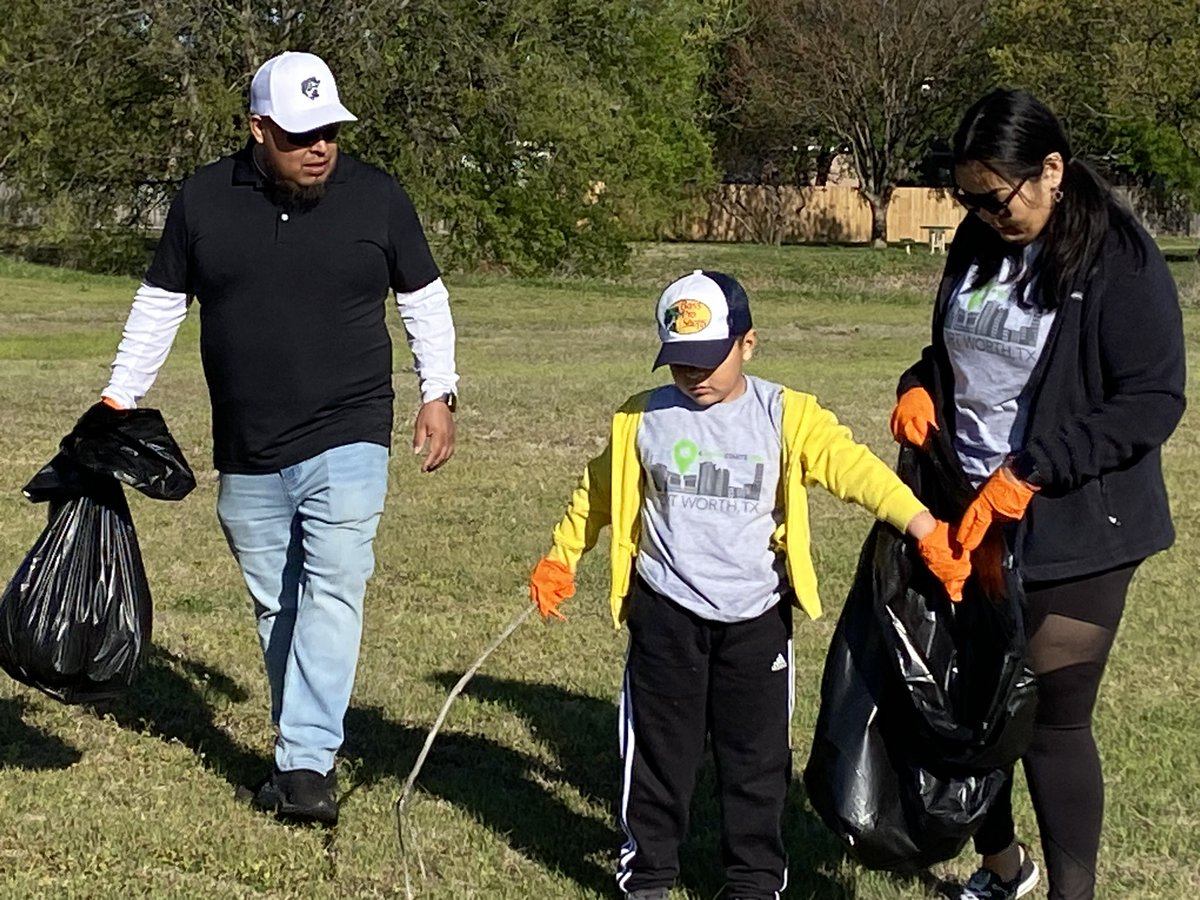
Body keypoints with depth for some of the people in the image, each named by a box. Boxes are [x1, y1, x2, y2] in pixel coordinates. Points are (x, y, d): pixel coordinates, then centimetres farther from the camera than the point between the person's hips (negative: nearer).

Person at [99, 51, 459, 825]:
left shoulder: (377, 196, -3)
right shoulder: (204, 200, 0)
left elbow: (424, 298, 8)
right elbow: (160, 305, 9)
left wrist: (439, 393, 1)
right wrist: (119, 400, 6)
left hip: (347, 441, -3)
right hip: (248, 456, 3)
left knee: (333, 592, -15)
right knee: (277, 606, 9)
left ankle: (307, 763, -17)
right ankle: (307, 752, 21)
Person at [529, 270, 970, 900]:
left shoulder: (788, 416, -6)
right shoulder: (641, 420, 0)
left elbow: (853, 468, -19)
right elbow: (598, 494, 15)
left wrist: (925, 530, -30)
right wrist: (560, 559, 13)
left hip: (755, 617, 0)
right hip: (666, 615, 1)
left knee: (757, 757, 9)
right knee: (659, 751, 8)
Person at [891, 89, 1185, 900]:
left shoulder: (1120, 261, -14)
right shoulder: (979, 246, 6)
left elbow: (1153, 403, -18)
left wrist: (1032, 471, -23)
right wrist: (919, 387, -2)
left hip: (1071, 530, -6)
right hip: (966, 514, 7)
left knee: (1054, 719, -2)